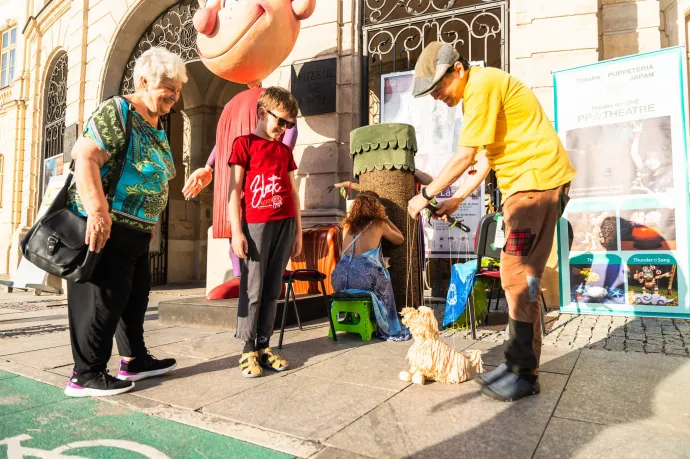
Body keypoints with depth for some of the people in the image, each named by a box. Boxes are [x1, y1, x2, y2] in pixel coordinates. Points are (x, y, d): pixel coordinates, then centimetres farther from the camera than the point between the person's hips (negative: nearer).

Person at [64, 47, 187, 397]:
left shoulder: (157, 124, 15)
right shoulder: (117, 111, -12)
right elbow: (84, 157, -25)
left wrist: (149, 222, 23)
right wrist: (97, 211, -35)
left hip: (136, 229, 10)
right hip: (105, 225, -10)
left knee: (136, 294, 15)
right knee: (104, 298, -3)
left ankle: (134, 360, 29)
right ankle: (86, 375, 10)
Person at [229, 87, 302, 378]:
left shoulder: (285, 151, 18)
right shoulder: (244, 144, 3)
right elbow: (234, 190, -4)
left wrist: (298, 231, 13)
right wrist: (236, 231, -11)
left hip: (285, 224, 5)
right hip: (256, 225, -5)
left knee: (272, 289, 7)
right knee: (253, 289, -2)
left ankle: (264, 346, 15)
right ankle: (248, 349, 9)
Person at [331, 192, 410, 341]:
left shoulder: (348, 225, 16)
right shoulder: (379, 224, 7)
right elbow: (400, 239, 23)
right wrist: (386, 219, 32)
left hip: (340, 280, 5)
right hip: (365, 278, -4)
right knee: (384, 283, 27)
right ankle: (390, 330, 33)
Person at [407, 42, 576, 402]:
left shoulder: (482, 85, -13)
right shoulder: (477, 91, 18)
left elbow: (463, 158, -17)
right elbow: (488, 157, 18)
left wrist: (426, 195, -8)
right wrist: (456, 201, 13)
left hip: (537, 179, -10)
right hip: (524, 183, 10)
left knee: (517, 276, -10)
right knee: (520, 276, 10)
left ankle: (524, 373, 0)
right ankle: (520, 363, 18)